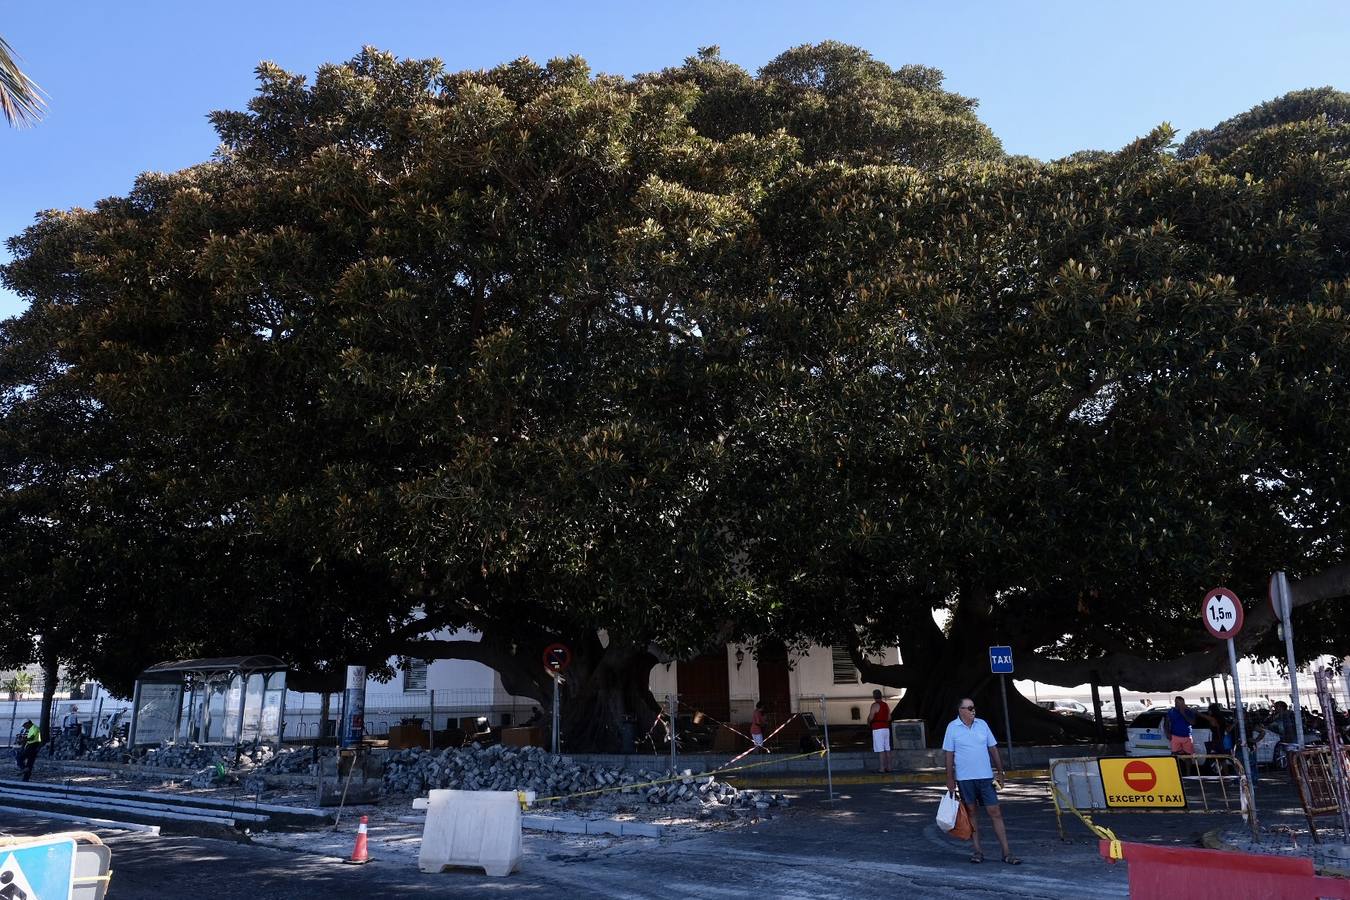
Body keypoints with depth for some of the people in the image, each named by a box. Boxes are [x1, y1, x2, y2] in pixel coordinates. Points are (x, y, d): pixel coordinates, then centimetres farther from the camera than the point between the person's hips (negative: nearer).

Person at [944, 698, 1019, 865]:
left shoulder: (982, 724, 4)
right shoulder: (952, 728, -3)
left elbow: (993, 749, 10)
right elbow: (949, 754, -1)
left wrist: (1000, 772, 9)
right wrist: (950, 779, -3)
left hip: (985, 776, 2)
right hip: (964, 778, -2)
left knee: (995, 812, 0)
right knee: (972, 813, 7)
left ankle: (1006, 853, 3)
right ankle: (978, 851, 17)